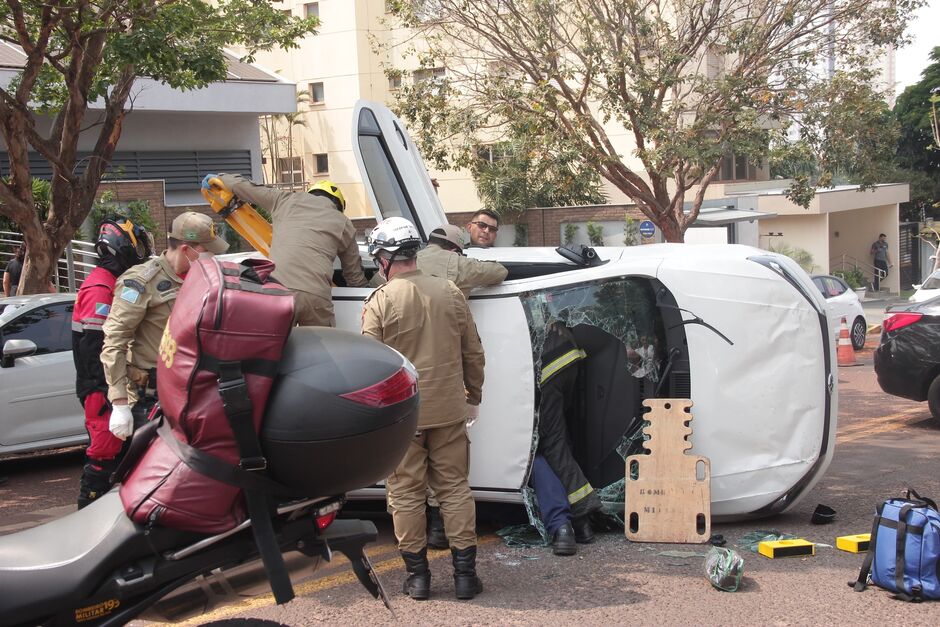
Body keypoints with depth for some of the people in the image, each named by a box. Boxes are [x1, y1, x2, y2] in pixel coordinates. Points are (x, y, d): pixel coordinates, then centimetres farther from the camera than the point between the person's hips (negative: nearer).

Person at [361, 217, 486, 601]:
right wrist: (473, 396, 21)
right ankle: (465, 572, 12)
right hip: (449, 410, 3)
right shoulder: (450, 293, 2)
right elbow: (473, 353, 8)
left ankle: (417, 574, 13)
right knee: (455, 488, 11)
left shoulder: (380, 301, -11)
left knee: (406, 493, 8)